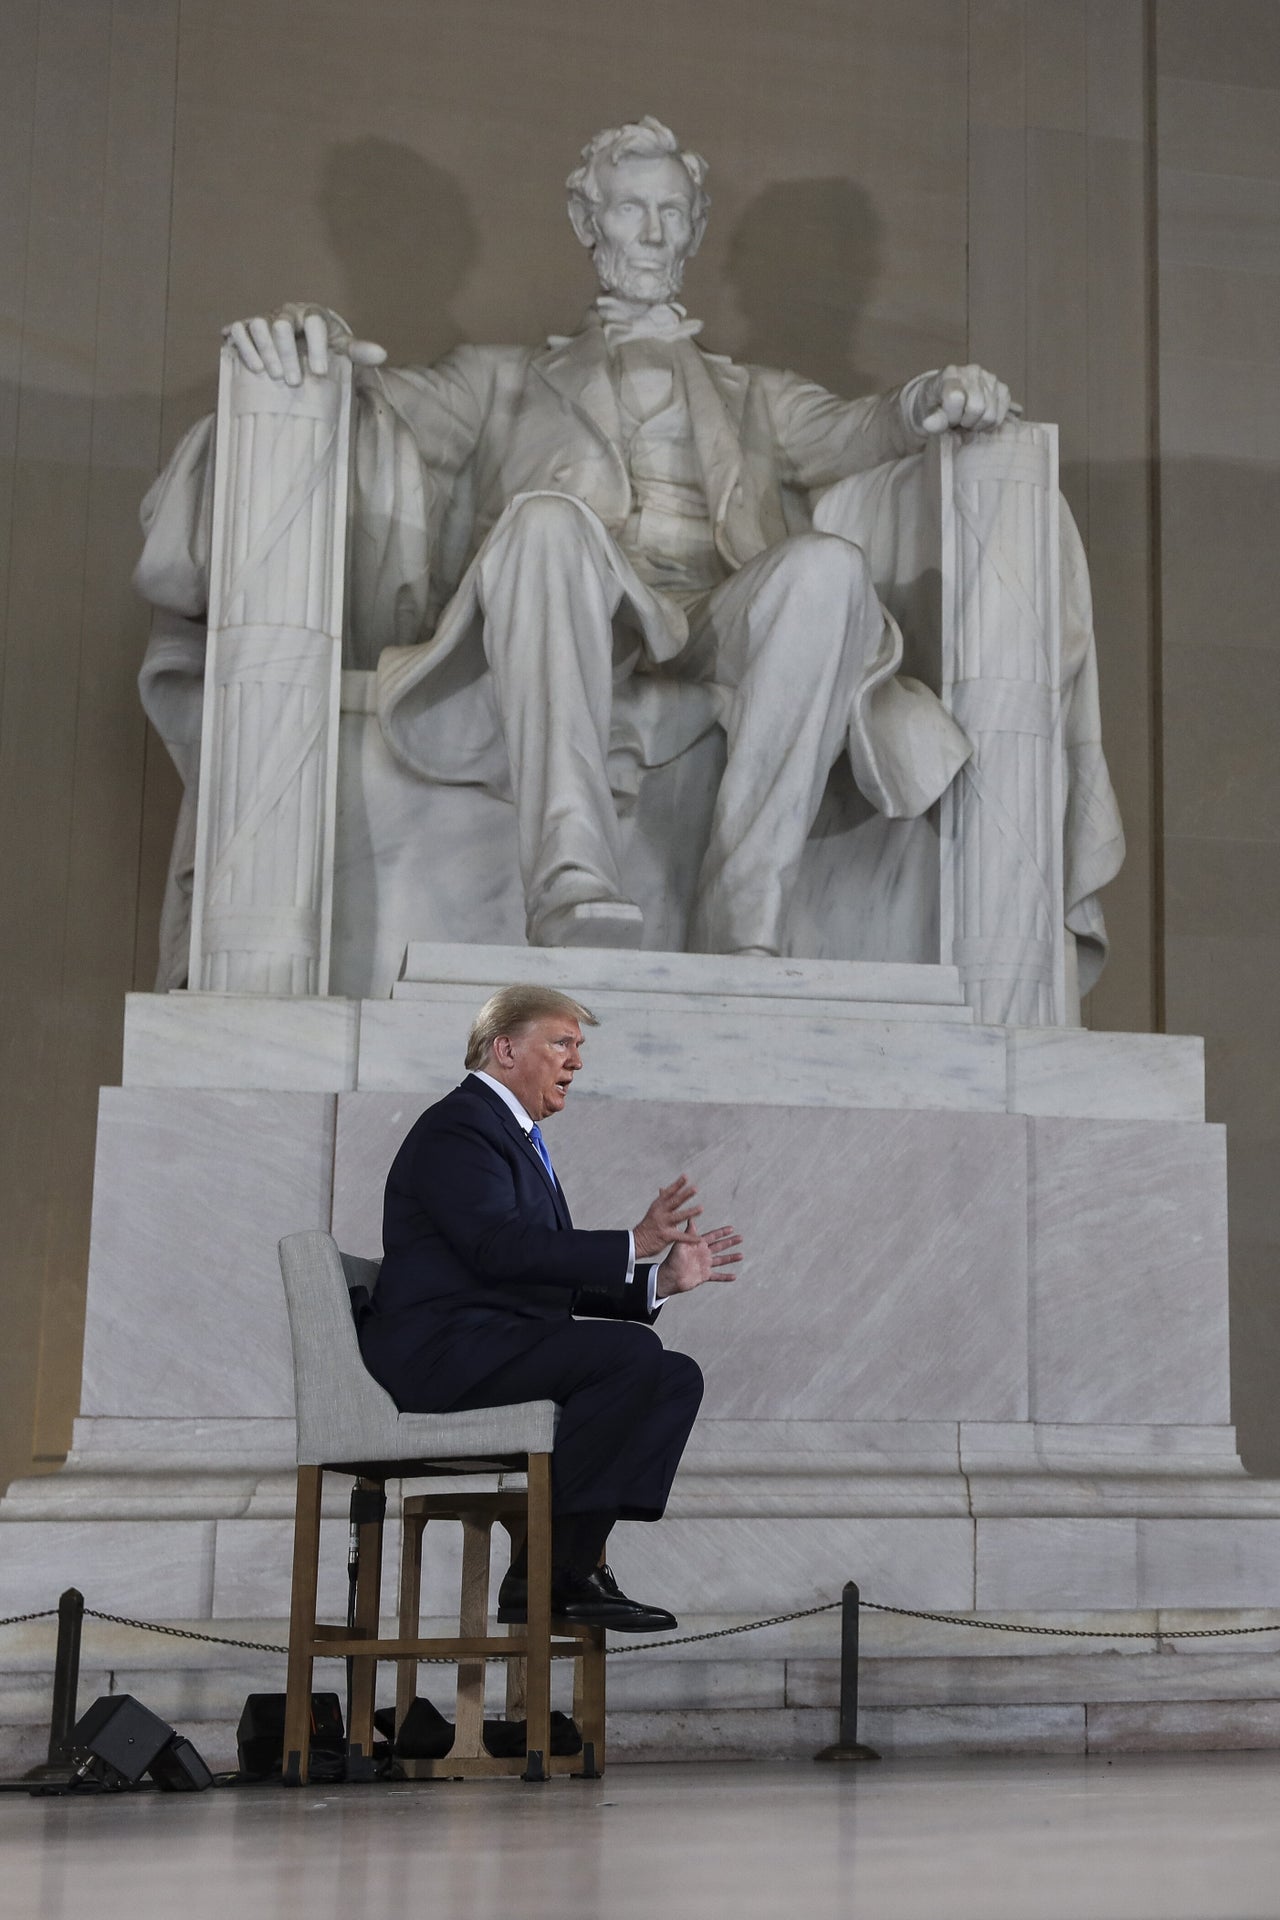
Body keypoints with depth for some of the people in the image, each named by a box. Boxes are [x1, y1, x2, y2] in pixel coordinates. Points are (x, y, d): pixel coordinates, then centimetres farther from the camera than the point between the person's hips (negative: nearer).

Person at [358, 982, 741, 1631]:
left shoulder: (517, 1138, 23)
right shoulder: (456, 1128, -8)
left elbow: (557, 1279, 21)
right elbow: (501, 1248, -23)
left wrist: (660, 1278, 9)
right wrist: (631, 1245, -24)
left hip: (499, 1345, 10)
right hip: (444, 1349, -10)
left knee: (677, 1376, -2)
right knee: (632, 1352, -26)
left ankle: (569, 1563, -9)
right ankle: (551, 1571, -21)